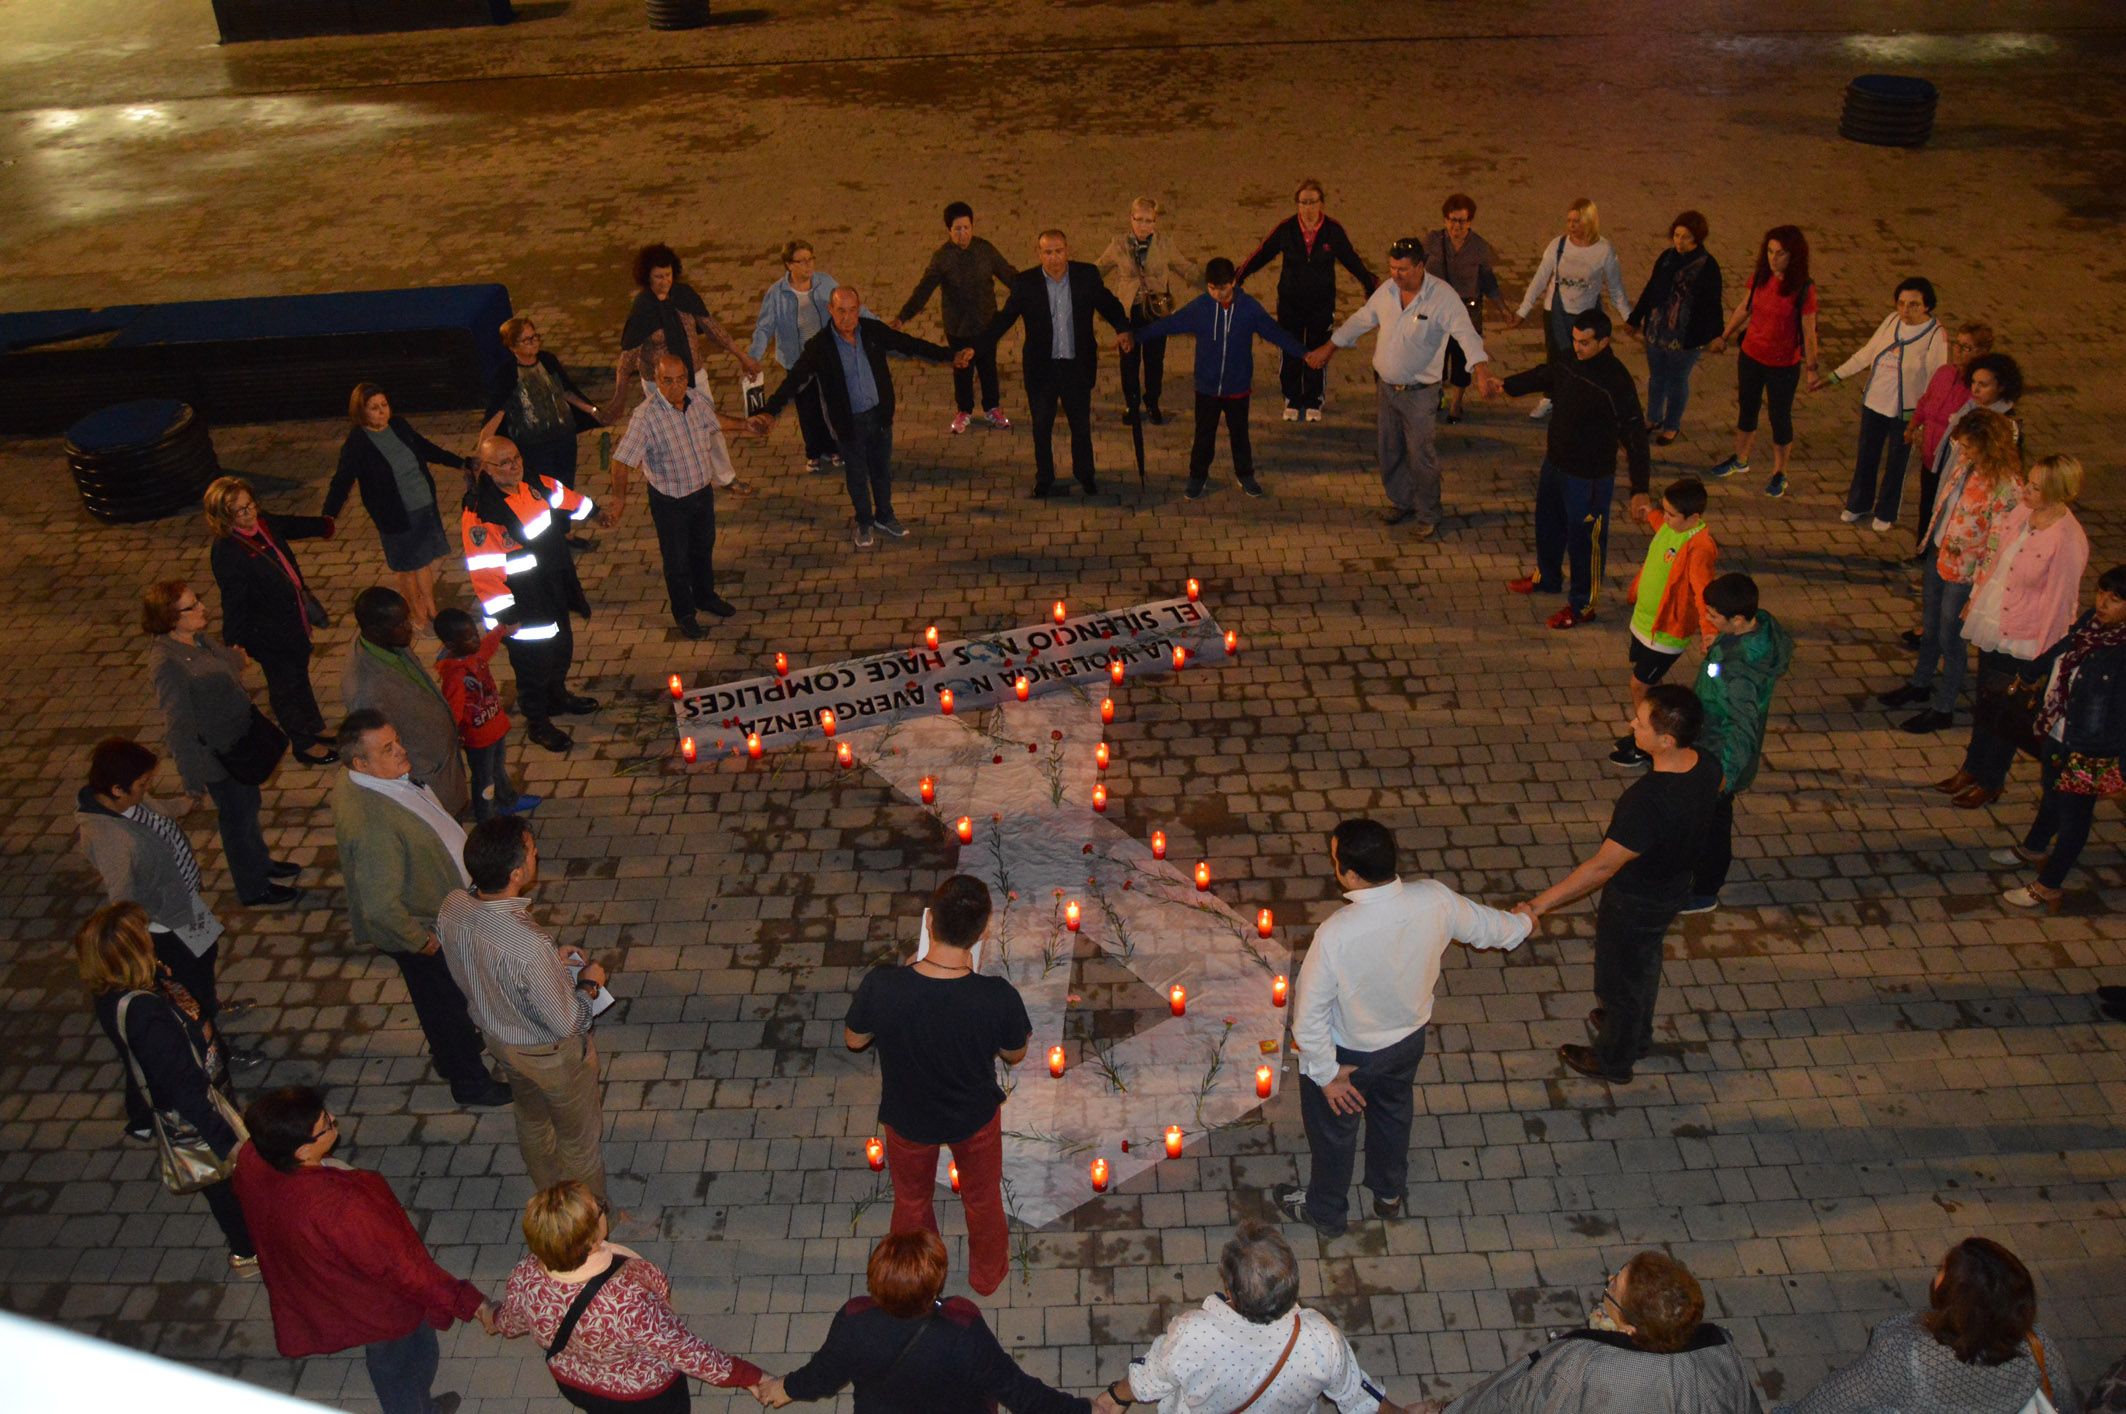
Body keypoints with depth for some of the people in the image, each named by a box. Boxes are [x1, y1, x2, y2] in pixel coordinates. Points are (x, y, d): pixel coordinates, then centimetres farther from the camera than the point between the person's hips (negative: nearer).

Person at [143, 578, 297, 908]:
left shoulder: (198, 638, -6)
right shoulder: (167, 663, -32)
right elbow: (178, 726, -27)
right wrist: (192, 777, -23)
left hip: (237, 738, 8)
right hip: (215, 754, -8)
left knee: (248, 804, 28)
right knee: (237, 816, 11)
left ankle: (260, 862, 52)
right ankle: (253, 891, 32)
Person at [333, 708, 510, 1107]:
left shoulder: (372, 778, -11)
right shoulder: (370, 823, -41)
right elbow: (381, 906, -36)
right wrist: (421, 941, -21)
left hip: (436, 912, 9)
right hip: (422, 929, -9)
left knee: (445, 1002, 32)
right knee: (446, 1003, 16)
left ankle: (449, 1053, 57)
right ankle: (468, 1081, 40)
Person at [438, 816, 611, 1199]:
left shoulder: (451, 909, -23)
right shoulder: (530, 947, -44)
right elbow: (566, 1024, -28)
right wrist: (589, 984, -10)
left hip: (497, 1035, 7)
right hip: (550, 1054, -6)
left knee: (531, 1121, 33)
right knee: (580, 1138, 22)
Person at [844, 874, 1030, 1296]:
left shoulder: (881, 987, -35)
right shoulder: (998, 998, -36)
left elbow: (853, 1040, -12)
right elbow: (1014, 1055, -14)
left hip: (908, 1119, 1)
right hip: (974, 1119, -1)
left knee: (911, 1199, 32)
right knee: (982, 1199, 31)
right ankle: (987, 1273, 58)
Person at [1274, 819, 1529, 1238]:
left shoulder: (1335, 935, -40)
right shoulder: (1435, 900, -27)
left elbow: (1309, 1018, -30)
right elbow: (1483, 926, -4)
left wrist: (1327, 1074, -12)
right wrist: (1522, 924, 19)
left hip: (1350, 1054, -4)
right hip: (1409, 1038, 5)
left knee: (1333, 1129, 25)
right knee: (1393, 1113, 34)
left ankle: (1325, 1211, 52)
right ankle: (1390, 1195, 60)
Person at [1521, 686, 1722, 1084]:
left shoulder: (1646, 801, -42)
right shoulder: (1707, 767, -18)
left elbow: (1602, 867, -35)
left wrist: (1540, 903, -28)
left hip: (1635, 904, -7)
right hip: (1674, 888, 7)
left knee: (1619, 978, 19)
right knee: (1645, 964, 32)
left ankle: (1613, 1060, 44)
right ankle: (1637, 1035, 57)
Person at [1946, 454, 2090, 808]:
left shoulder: (2068, 541, -25)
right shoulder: (2023, 513, -6)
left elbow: (2059, 603, -19)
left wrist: (2037, 663, -15)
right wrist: (1975, 600, 17)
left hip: (2021, 641, -7)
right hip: (1992, 626, 7)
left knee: (2006, 714, 11)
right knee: (1984, 702, 22)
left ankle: (1989, 783, 30)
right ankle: (1972, 769, 41)